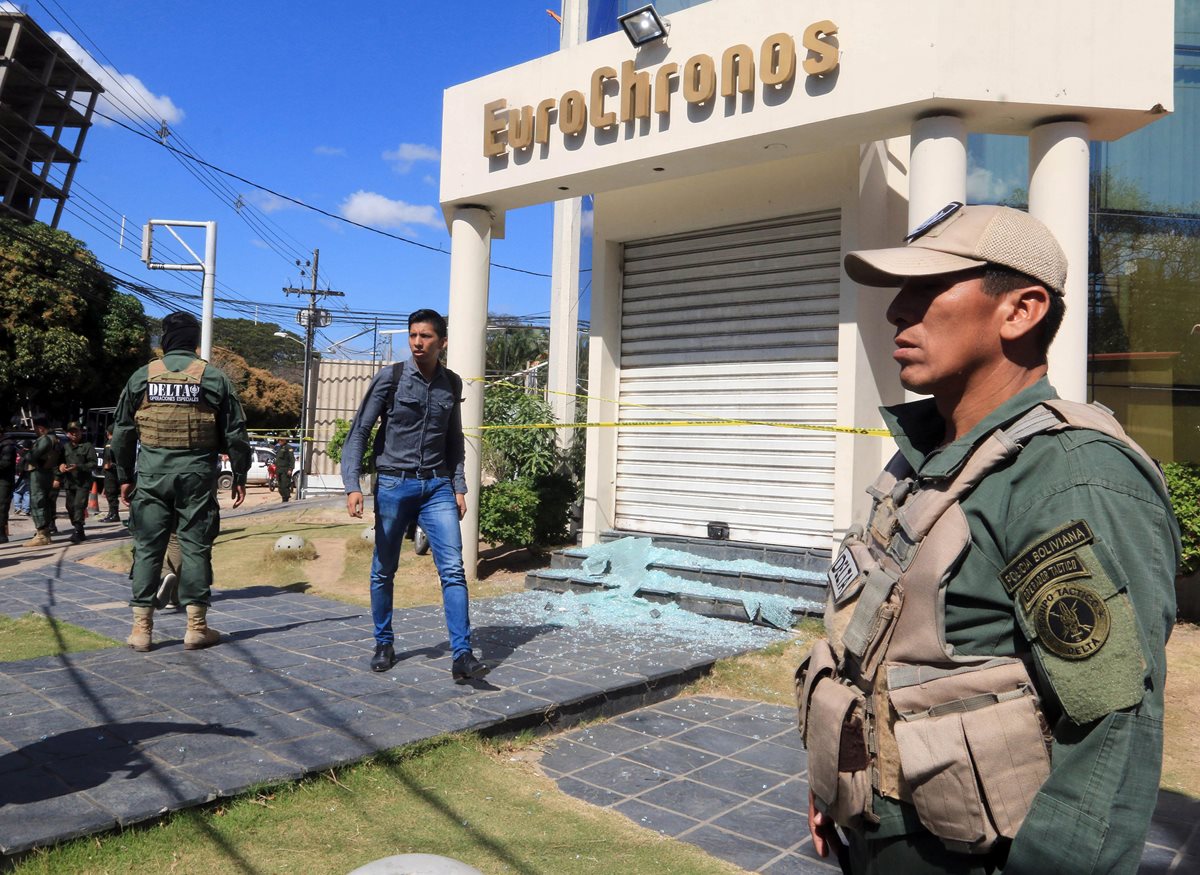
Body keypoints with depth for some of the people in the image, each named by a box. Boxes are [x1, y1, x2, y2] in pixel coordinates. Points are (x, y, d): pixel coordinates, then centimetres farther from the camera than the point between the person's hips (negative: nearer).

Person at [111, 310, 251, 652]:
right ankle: (196, 626, 7)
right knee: (195, 546, 4)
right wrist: (239, 476, 7)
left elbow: (122, 432, 9)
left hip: (152, 473, 1)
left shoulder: (142, 376, 6)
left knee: (147, 547, 7)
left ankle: (141, 628, 8)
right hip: (197, 473, -1)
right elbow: (235, 433, 0)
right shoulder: (214, 377, 0)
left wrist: (124, 477, 17)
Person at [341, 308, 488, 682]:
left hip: (437, 487, 2)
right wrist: (353, 486, -12)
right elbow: (359, 432, -4)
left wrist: (459, 487, 9)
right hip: (394, 484, -2)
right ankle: (383, 644, 27)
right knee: (384, 571, 9)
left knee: (453, 570, -8)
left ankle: (462, 656, -7)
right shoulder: (389, 378, -4)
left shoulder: (452, 384, 7)